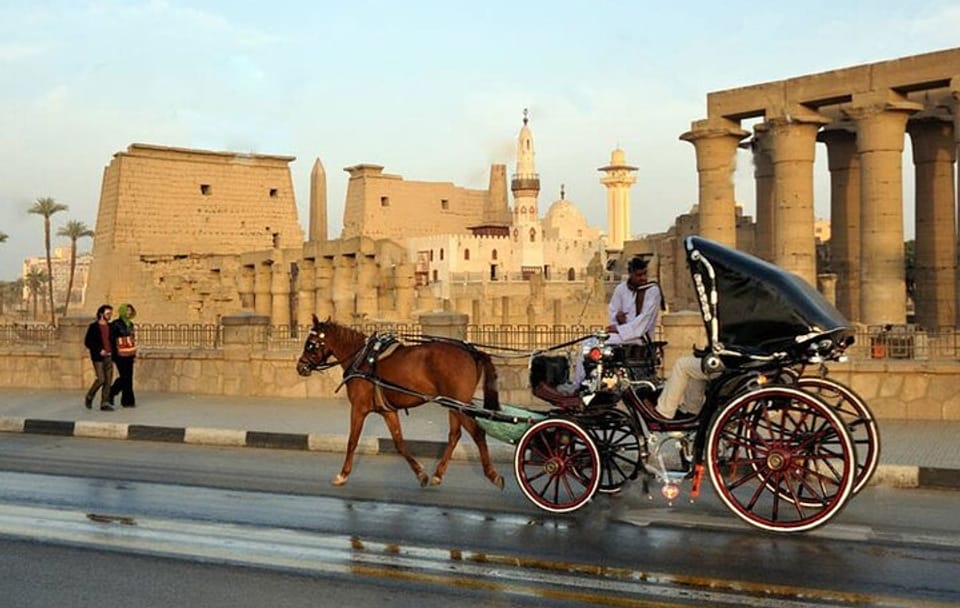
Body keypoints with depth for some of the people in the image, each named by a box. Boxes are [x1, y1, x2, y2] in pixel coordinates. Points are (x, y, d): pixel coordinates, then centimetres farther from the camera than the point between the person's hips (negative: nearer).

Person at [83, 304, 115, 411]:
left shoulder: (110, 326, 12)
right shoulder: (93, 326, -3)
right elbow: (87, 342, -5)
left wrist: (112, 351, 5)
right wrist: (99, 350, -13)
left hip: (109, 357, 5)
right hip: (98, 357, -5)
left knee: (108, 381, 1)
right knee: (101, 379, -11)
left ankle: (105, 403, 6)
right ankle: (89, 397, 12)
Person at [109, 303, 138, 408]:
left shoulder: (130, 324, 13)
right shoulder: (116, 324, -8)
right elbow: (111, 340, -10)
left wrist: (134, 354, 15)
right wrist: (114, 355, -13)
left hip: (129, 355, 7)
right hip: (121, 356, -7)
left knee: (128, 378, 6)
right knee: (124, 377, -5)